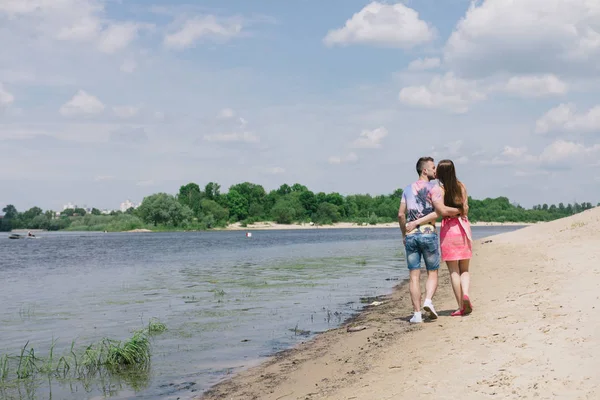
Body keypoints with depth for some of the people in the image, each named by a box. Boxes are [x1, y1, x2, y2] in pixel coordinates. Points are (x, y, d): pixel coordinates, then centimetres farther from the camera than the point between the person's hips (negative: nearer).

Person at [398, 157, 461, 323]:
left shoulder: (408, 189, 13)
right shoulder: (433, 187, -3)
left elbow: (401, 214, 10)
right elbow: (442, 211, -13)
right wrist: (460, 210, 2)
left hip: (411, 235, 4)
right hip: (428, 233, -4)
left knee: (414, 275, 4)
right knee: (432, 272, 9)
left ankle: (417, 313, 0)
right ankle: (428, 300, -15)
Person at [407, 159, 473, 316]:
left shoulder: (440, 189, -9)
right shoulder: (461, 186, 5)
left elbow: (438, 213, -19)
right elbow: (465, 209, 7)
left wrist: (416, 222, -20)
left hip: (448, 228, -4)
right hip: (463, 227, 4)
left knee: (454, 271, 4)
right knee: (464, 269, 13)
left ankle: (461, 306, 2)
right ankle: (465, 294, -13)